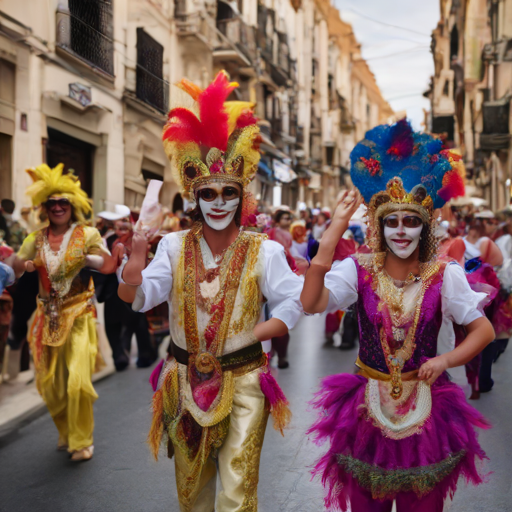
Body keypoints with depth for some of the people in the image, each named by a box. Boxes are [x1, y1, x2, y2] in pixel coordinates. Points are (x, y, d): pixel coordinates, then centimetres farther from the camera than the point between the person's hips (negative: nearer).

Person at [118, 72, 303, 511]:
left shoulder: (263, 251, -6)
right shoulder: (175, 246, -2)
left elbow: (294, 305, -8)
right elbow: (139, 298, -12)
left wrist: (248, 336, -17)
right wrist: (137, 258, -30)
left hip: (242, 384, -2)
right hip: (186, 382, 3)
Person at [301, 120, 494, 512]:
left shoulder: (444, 276, -5)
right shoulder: (359, 271, -7)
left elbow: (484, 330, -3)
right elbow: (311, 304, -23)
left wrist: (446, 360, -19)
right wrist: (331, 238, -27)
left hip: (425, 406, 0)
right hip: (369, 406, 0)